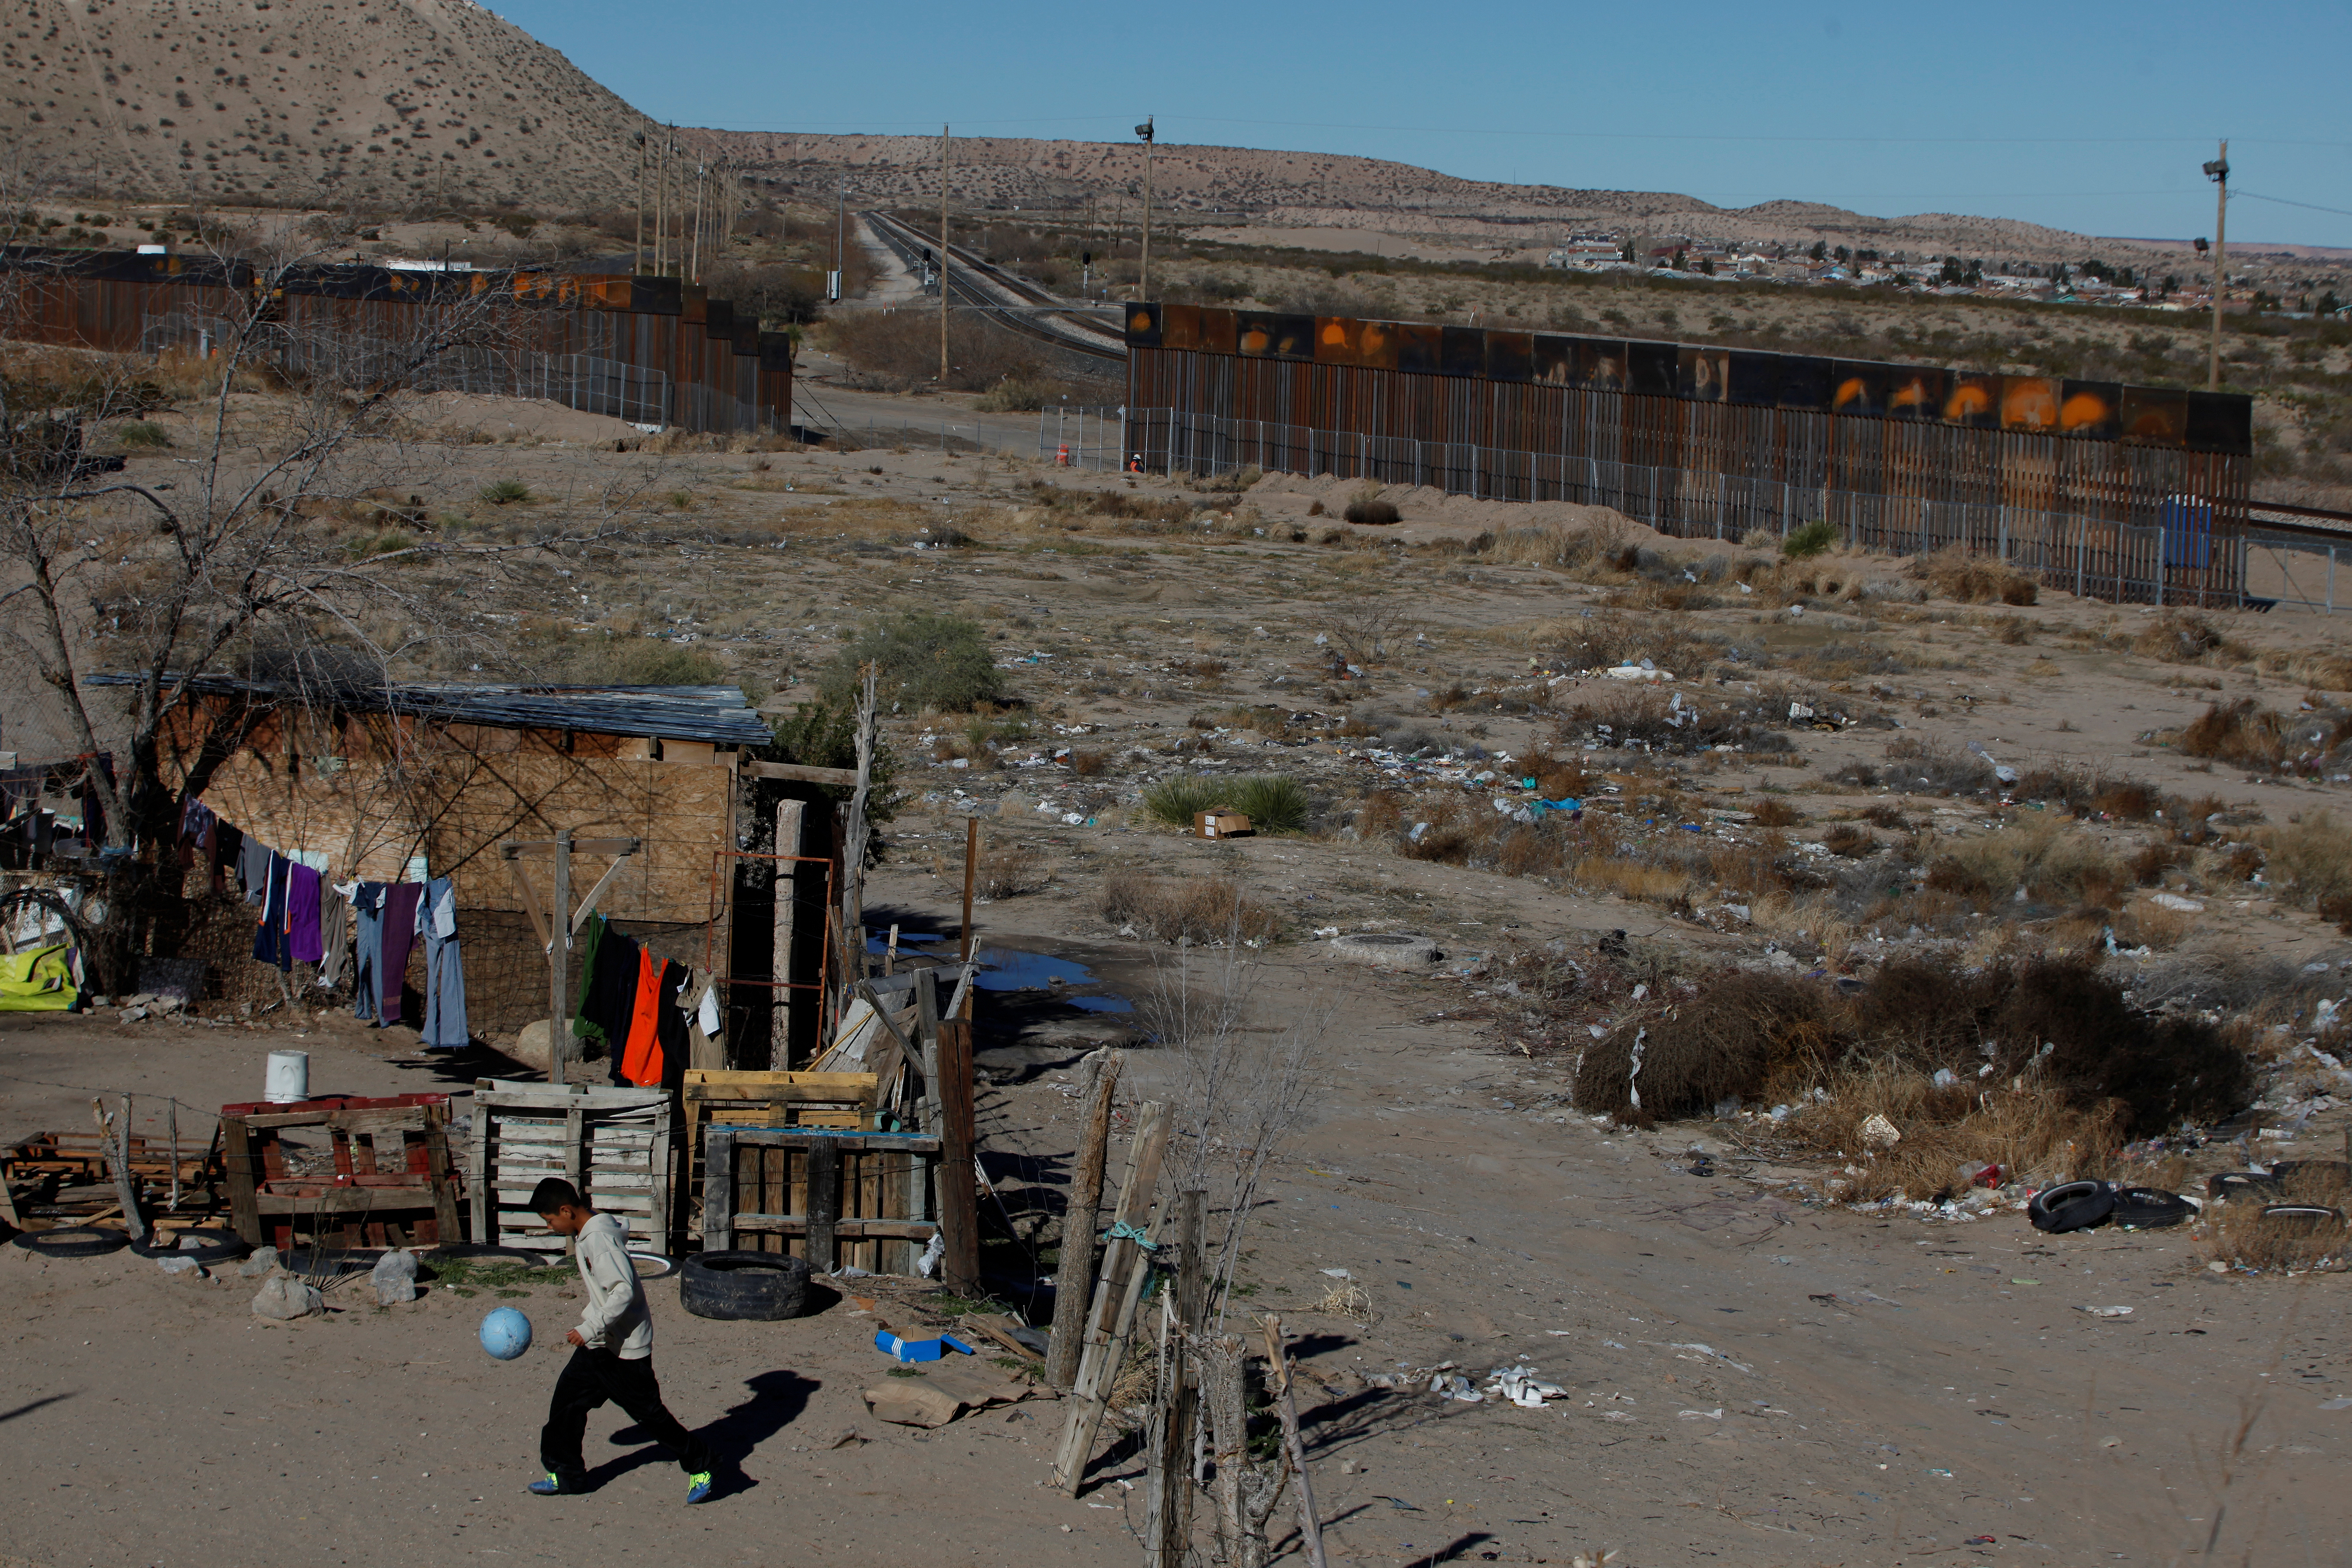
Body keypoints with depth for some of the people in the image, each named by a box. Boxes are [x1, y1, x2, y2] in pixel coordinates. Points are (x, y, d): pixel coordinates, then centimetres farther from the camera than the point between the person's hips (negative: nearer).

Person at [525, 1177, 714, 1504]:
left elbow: (624, 1290, -30)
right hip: (599, 1343, 10)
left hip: (626, 1348, -10)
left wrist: (590, 1329, -28)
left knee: (648, 1412, 0)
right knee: (566, 1402, 9)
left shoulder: (600, 1240, -24)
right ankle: (566, 1475, 21)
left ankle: (699, 1467, 14)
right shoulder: (586, 1235, 6)